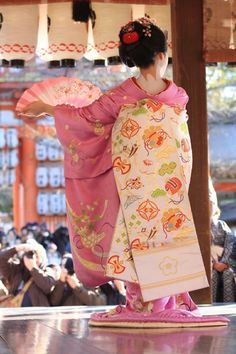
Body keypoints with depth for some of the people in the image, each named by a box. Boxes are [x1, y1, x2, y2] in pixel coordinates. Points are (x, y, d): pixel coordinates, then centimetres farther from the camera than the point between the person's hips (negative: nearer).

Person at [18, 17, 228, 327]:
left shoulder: (123, 96, -8)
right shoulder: (179, 96, -3)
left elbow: (86, 117, 1)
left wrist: (43, 108, 13)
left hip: (134, 181, -1)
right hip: (170, 182, 1)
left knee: (138, 238, 5)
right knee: (167, 235, 8)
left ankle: (141, 305, 6)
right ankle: (169, 303, 10)